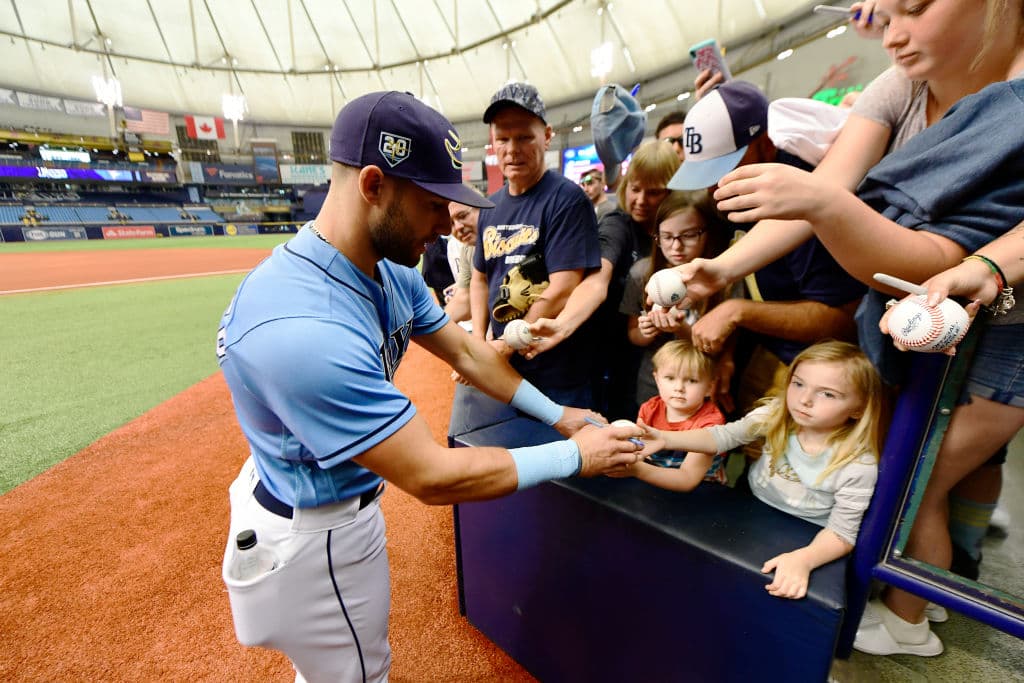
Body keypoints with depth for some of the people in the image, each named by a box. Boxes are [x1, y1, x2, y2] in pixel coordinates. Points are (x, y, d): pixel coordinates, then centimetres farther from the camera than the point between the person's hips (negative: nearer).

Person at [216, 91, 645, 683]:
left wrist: (557, 416, -2)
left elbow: (465, 351, 0)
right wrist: (573, 456, -24)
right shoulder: (299, 325, -38)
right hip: (314, 536, -7)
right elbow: (432, 476, -34)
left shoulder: (391, 272, -9)